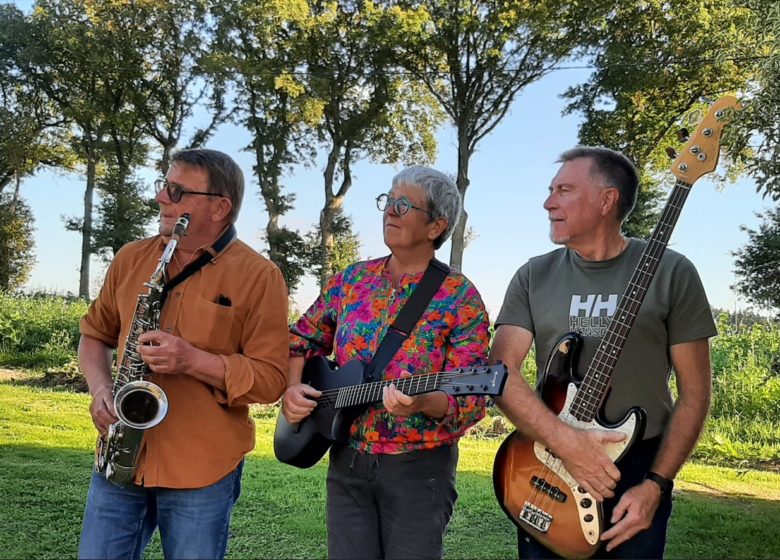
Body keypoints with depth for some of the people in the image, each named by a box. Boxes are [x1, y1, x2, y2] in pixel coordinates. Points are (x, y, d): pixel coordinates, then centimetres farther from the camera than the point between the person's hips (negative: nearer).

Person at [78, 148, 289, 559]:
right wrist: (101, 390, -1)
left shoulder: (258, 276, -8)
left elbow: (271, 378, -10)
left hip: (202, 471, -4)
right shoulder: (130, 258, 7)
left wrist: (193, 360, -22)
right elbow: (94, 333, 18)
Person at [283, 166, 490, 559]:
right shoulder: (351, 280, 5)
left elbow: (471, 398, -14)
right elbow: (301, 338, 15)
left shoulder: (460, 297, -10)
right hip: (346, 462, 4)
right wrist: (291, 388, -2)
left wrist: (423, 402, -34)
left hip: (419, 467, -4)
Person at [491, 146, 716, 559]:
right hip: (546, 470, 2)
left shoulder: (671, 273, -5)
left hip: (638, 470, -2)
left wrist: (655, 485, -11)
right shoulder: (533, 277, 1)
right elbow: (500, 371, -8)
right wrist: (564, 441, -21)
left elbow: (695, 390, -4)